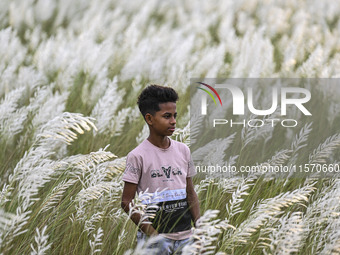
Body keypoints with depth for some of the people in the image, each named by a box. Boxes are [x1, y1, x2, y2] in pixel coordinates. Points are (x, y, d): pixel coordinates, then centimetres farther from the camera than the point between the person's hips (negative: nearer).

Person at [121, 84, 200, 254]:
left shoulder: (183, 150, 8)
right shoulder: (138, 156, -7)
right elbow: (127, 202, -8)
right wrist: (152, 234, -17)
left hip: (185, 235, 5)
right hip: (154, 236, -4)